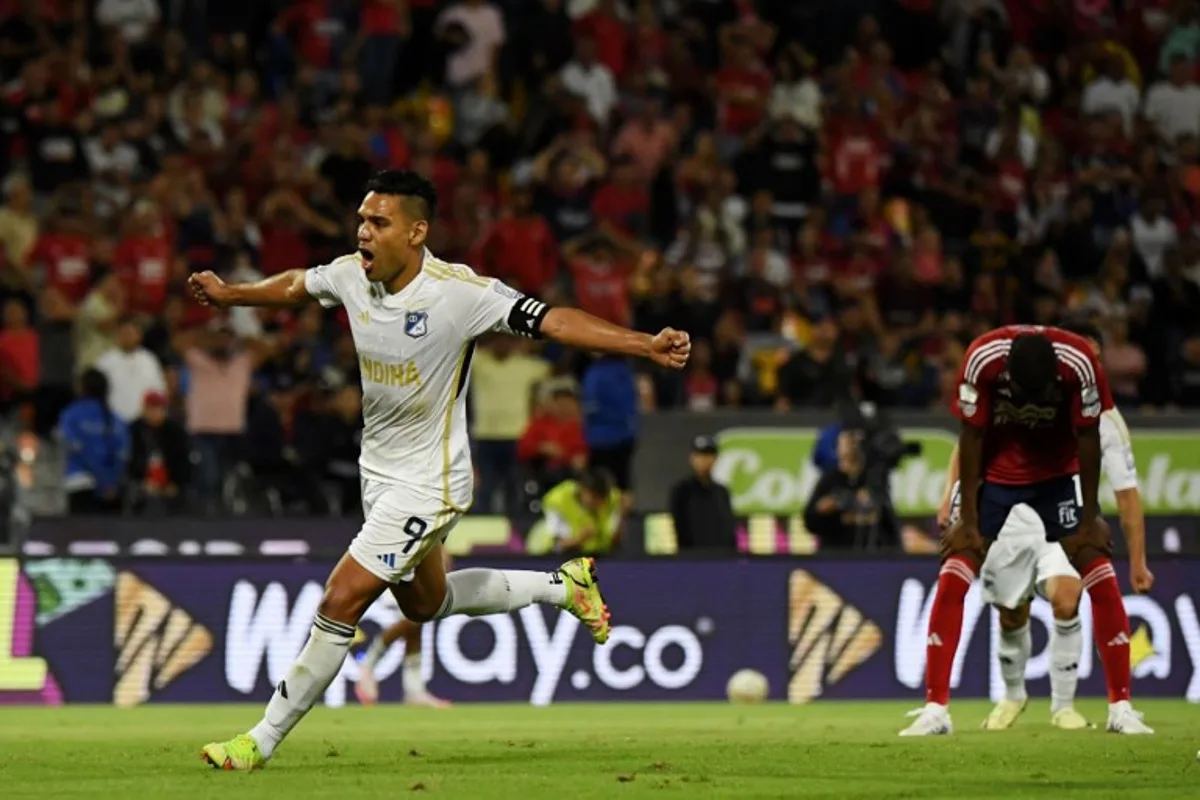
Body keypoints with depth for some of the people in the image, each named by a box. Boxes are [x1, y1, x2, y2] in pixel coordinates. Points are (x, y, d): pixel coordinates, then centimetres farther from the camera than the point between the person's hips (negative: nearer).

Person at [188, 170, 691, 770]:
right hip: (378, 470, 8)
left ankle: (263, 741, 0)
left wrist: (645, 345, -34)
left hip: (428, 483, -8)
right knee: (424, 603, 25)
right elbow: (296, 287, 17)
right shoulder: (351, 275, -6)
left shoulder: (459, 291, -24)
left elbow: (552, 321, -26)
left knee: (340, 604, -11)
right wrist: (230, 294, 18)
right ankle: (562, 586, 43)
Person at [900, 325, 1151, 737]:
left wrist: (1089, 517, -9)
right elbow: (972, 437, -17)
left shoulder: (1079, 362, -28)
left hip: (1058, 474, 1)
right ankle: (934, 710, -9)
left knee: (1103, 581, -9)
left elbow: (1087, 439, -14)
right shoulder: (982, 359, -29)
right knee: (951, 582, -13)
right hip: (993, 475, -1)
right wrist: (968, 520, -14)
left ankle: (1122, 708, -1)